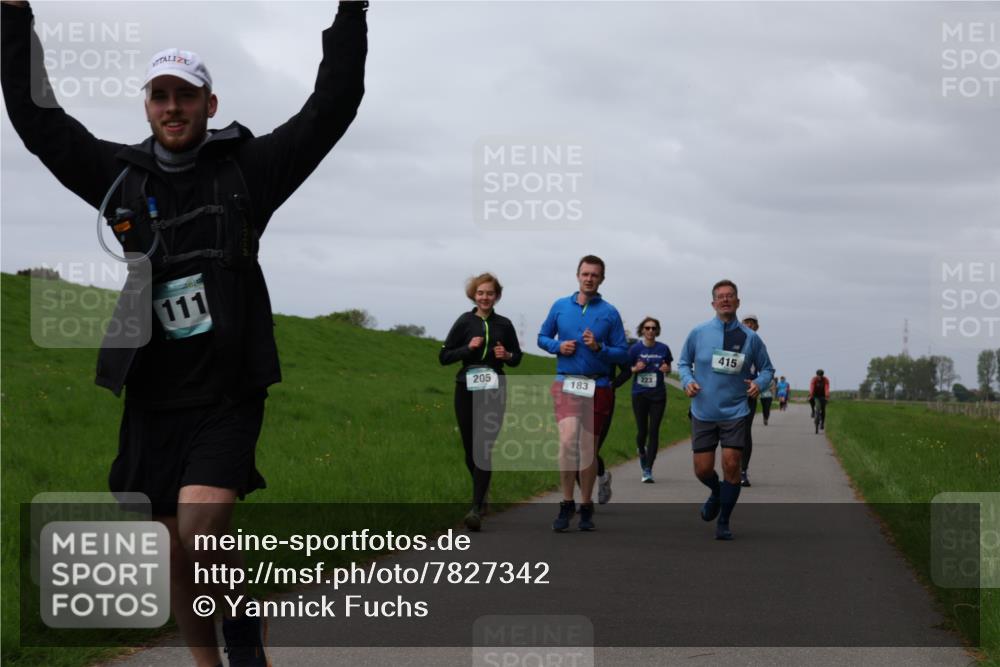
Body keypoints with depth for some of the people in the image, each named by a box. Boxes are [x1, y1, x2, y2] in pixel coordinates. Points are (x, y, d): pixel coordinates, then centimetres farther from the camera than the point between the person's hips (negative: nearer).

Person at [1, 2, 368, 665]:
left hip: (229, 394, -4)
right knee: (175, 555, 9)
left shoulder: (247, 168, 0)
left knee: (201, 529, -20)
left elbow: (332, 106, -4)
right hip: (154, 398, 4)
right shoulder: (122, 175, 7)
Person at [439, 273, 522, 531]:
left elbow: (517, 357, 17)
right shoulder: (465, 322, 0)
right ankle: (482, 494, 35)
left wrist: (507, 355, -6)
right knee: (470, 449, 8)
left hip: (494, 392, -1)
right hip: (467, 391, 1)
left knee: (484, 449, -12)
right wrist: (468, 348, -14)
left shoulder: (504, 325, 5)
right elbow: (444, 356, 0)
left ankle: (476, 508, -16)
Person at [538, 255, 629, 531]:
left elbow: (623, 354, 2)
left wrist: (599, 348, -16)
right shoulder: (560, 306, 6)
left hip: (598, 387, 0)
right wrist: (558, 346, -4)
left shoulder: (609, 313, 1)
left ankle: (586, 507, 24)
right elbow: (543, 337, 16)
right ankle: (566, 504, -10)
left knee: (588, 448, 9)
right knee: (568, 439, -21)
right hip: (566, 384, 0)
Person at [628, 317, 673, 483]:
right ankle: (641, 452, 38)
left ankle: (648, 470, -3)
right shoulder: (635, 349, -2)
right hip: (639, 394, 0)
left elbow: (669, 369, 13)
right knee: (642, 430, 3)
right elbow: (627, 369, 3)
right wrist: (636, 369, -17)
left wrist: (666, 369, -10)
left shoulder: (663, 349, 2)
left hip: (658, 395, 1)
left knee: (654, 431, -5)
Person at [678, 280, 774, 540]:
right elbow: (684, 362, 13)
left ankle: (723, 522, 6)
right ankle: (717, 493, 39)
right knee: (703, 469, 2)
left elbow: (767, 368, 11)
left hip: (735, 412, -1)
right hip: (703, 412, 1)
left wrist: (759, 383, -11)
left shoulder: (750, 338, -1)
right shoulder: (698, 333, 0)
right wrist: (687, 381, -8)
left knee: (731, 464, -10)